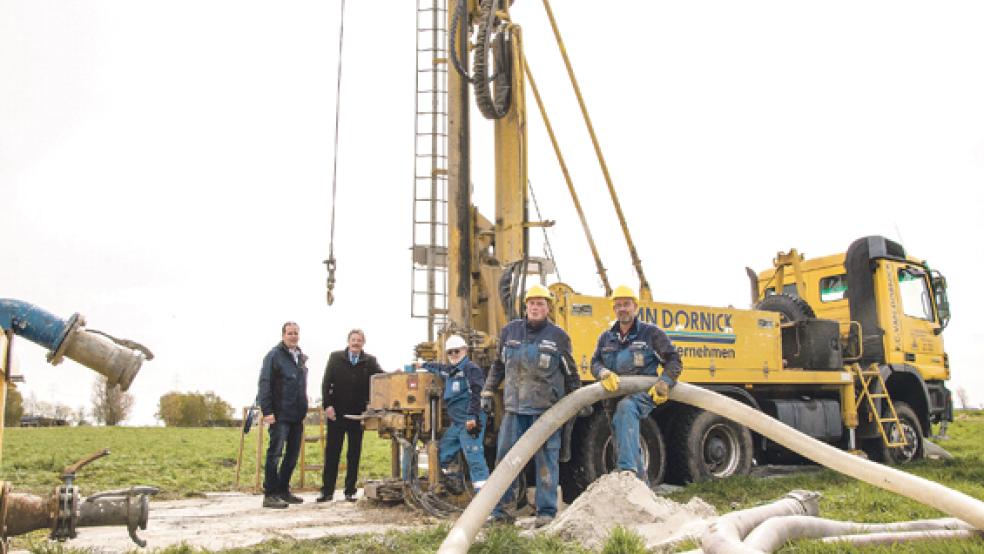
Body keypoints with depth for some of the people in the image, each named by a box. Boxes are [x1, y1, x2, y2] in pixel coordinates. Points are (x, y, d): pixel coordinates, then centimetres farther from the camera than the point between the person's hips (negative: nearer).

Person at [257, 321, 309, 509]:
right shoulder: (274, 355, -5)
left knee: (292, 455, 11)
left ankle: (283, 490, 21)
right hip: (280, 415, -7)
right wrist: (267, 411, -18)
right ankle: (270, 495, -2)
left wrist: (304, 409, 14)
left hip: (297, 416, 7)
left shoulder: (301, 357, 16)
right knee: (275, 453, -6)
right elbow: (264, 384, -11)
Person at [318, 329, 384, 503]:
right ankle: (327, 491, 11)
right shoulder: (335, 357, 3)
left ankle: (350, 491, 15)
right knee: (332, 452, 4)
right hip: (336, 413, -1)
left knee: (354, 454, 7)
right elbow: (326, 383, 0)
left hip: (358, 413, 1)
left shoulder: (370, 361, 4)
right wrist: (327, 405, -10)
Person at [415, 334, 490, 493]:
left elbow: (476, 394, -19)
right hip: (456, 423, 10)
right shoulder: (449, 369, 18)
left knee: (474, 456, -16)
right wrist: (423, 364, 55)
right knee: (443, 453, 19)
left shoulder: (471, 368, -9)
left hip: (471, 422, -10)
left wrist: (472, 417, -25)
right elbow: (438, 367, 43)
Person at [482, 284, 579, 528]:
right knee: (505, 455, 4)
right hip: (514, 407, 3)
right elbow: (498, 365, 18)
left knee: (546, 459, 1)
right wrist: (487, 392, 14)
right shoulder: (510, 331, 8)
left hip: (546, 408, -3)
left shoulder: (558, 336, 2)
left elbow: (570, 373, 9)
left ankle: (546, 511, 10)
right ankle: (499, 508, 14)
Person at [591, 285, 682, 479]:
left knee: (625, 407, -38)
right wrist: (604, 373, -16)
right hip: (615, 397, 6)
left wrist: (664, 383, -16)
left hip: (643, 394, -6)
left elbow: (673, 361, 1)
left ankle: (628, 469, -44)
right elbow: (595, 363, 8)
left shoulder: (651, 333, 2)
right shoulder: (606, 337, 14)